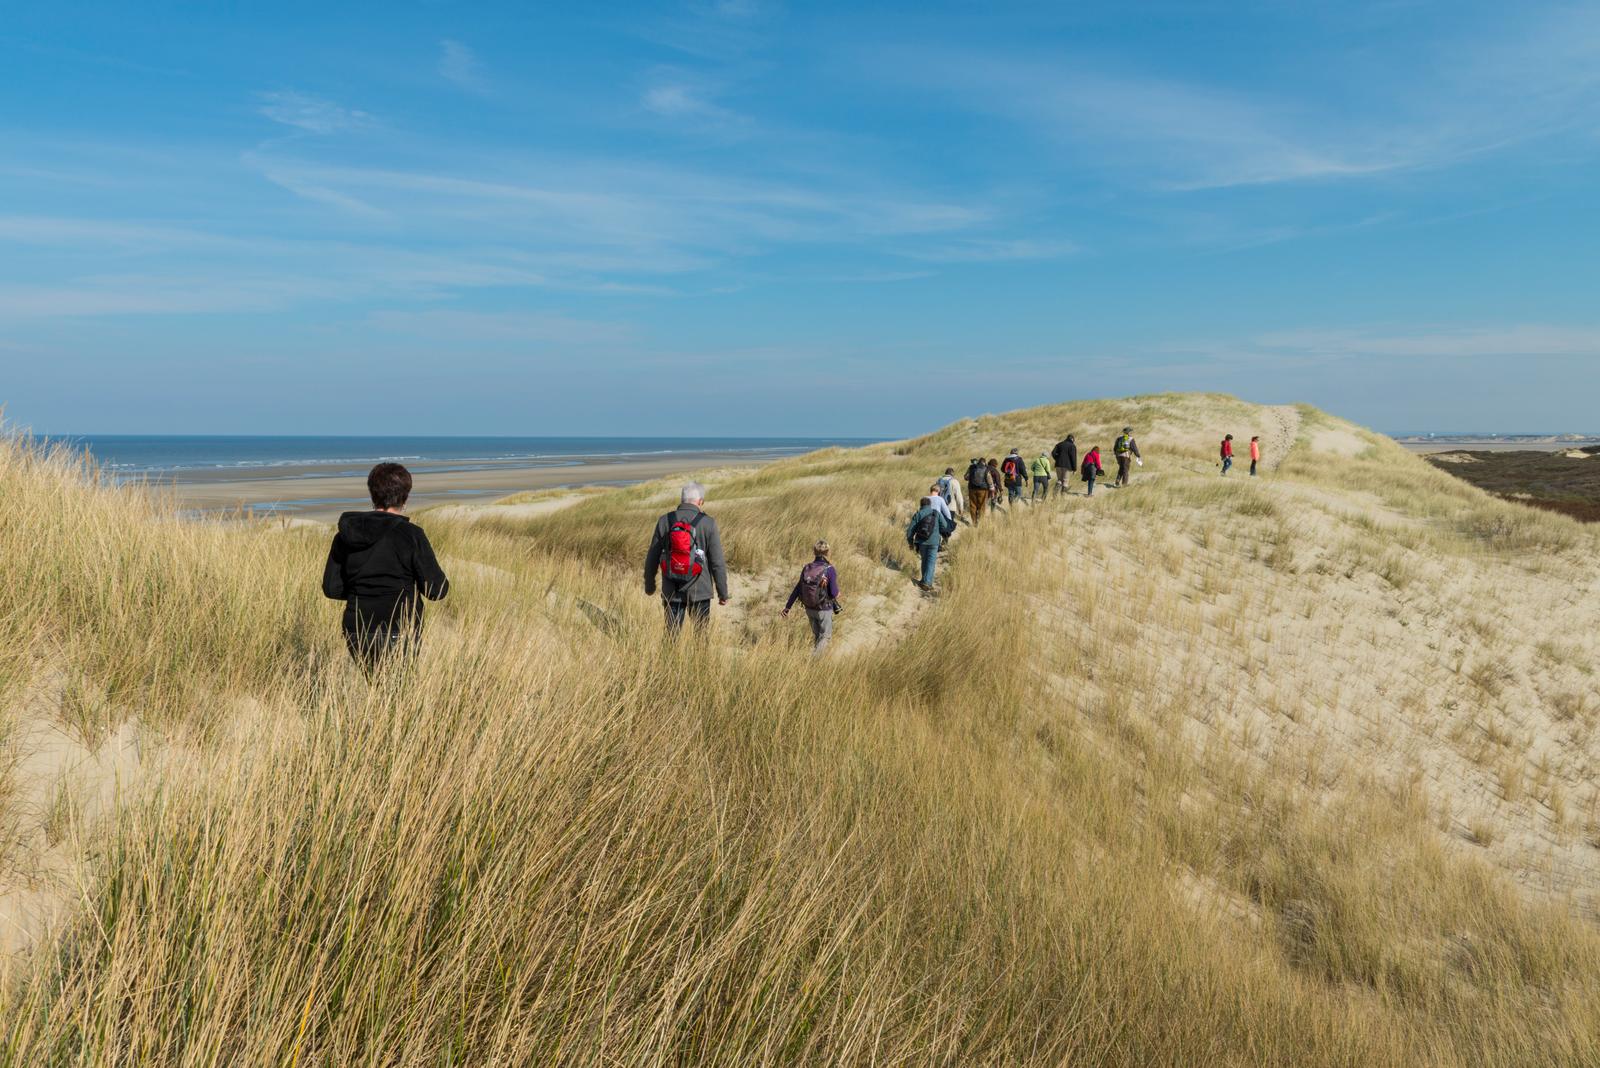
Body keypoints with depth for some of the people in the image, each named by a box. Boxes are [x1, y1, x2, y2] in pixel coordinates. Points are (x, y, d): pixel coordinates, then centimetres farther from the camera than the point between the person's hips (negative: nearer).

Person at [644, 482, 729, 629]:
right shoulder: (708, 524, -7)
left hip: (671, 591, 2)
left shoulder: (665, 521, -1)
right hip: (699, 590, -2)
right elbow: (717, 563, -6)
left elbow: (652, 558, 4)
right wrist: (723, 593, 4)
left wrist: (649, 585, 19)